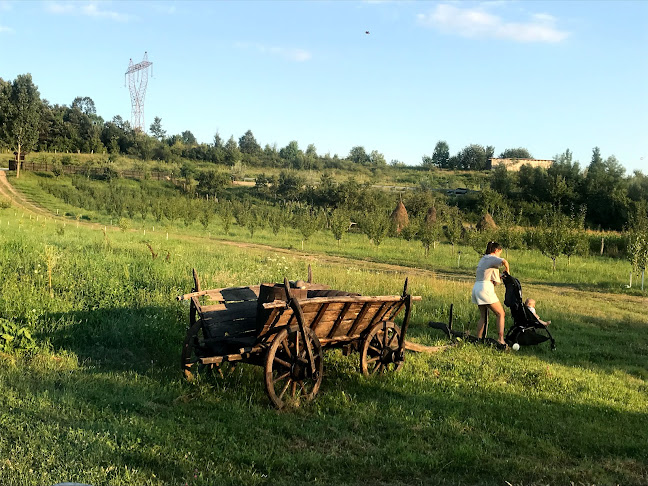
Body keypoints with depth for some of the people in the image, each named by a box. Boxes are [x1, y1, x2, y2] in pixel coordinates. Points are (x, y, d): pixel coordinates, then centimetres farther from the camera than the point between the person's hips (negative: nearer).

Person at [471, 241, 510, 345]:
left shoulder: (483, 259, 22)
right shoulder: (492, 258, -4)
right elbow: (504, 261, -24)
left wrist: (500, 276, 14)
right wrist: (507, 271, -6)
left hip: (476, 287, 9)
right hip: (485, 288, -9)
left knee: (483, 316, 16)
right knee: (500, 314, -2)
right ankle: (500, 338, -9)